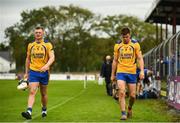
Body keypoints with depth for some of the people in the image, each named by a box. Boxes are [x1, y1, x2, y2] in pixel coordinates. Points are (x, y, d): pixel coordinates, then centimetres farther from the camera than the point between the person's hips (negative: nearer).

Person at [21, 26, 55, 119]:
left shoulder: (47, 44, 0)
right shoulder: (30, 45, 8)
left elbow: (52, 57, -10)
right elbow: (28, 59, 17)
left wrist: (46, 65, -29)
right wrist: (26, 72, 16)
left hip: (44, 72, -1)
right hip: (33, 72, 1)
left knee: (43, 93, 12)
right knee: (32, 92, -16)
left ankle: (44, 110, 32)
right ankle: (29, 112, -27)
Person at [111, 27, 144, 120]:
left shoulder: (135, 44, 2)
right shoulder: (117, 46, 6)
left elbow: (140, 58, 0)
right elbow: (115, 61, 12)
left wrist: (142, 71, -13)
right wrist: (112, 74, 12)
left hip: (132, 72, 0)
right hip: (120, 72, 0)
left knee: (132, 95, 4)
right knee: (121, 93, -16)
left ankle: (130, 108, 33)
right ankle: (123, 113, -12)